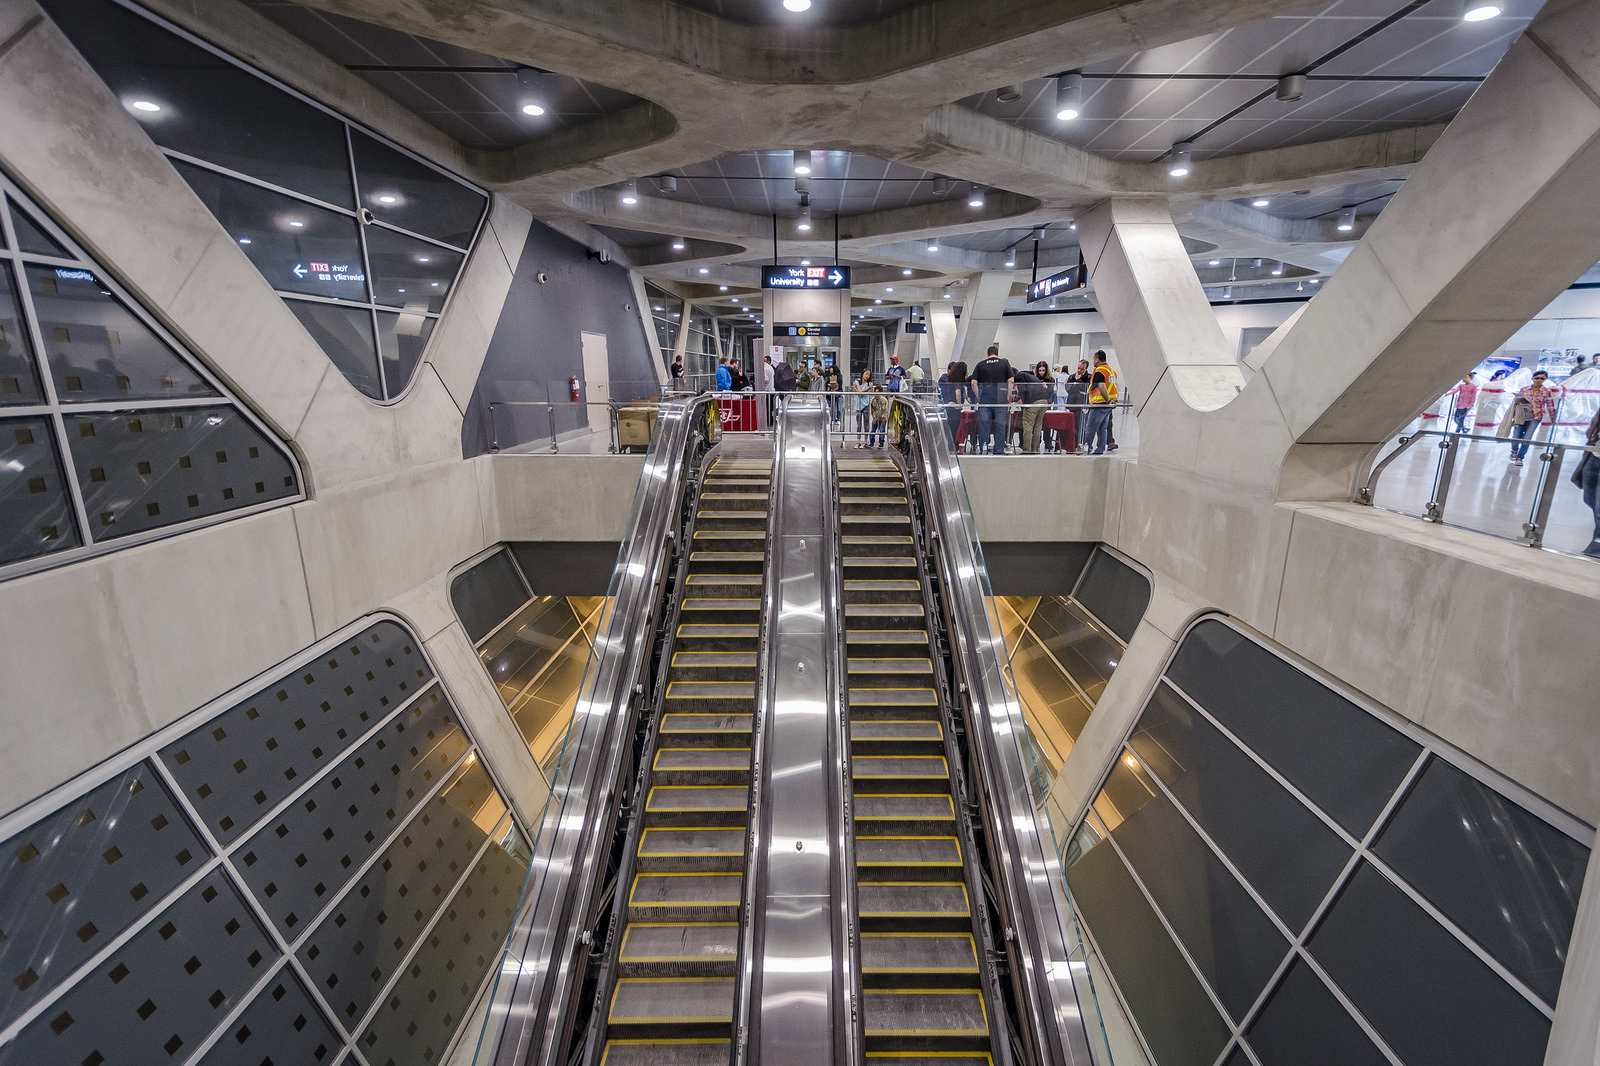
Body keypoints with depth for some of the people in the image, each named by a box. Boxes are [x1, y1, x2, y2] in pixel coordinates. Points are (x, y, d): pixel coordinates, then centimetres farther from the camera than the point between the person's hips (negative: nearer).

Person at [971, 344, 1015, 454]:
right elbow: (1011, 380, -2)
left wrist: (979, 396, 8)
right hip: (1000, 399, 0)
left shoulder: (980, 365, 8)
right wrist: (1008, 397, 4)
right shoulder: (1004, 363, 7)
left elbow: (973, 383, 2)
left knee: (983, 425, 2)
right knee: (1000, 425, 3)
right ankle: (999, 451, 4)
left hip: (984, 399, 0)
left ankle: (983, 450, 1)